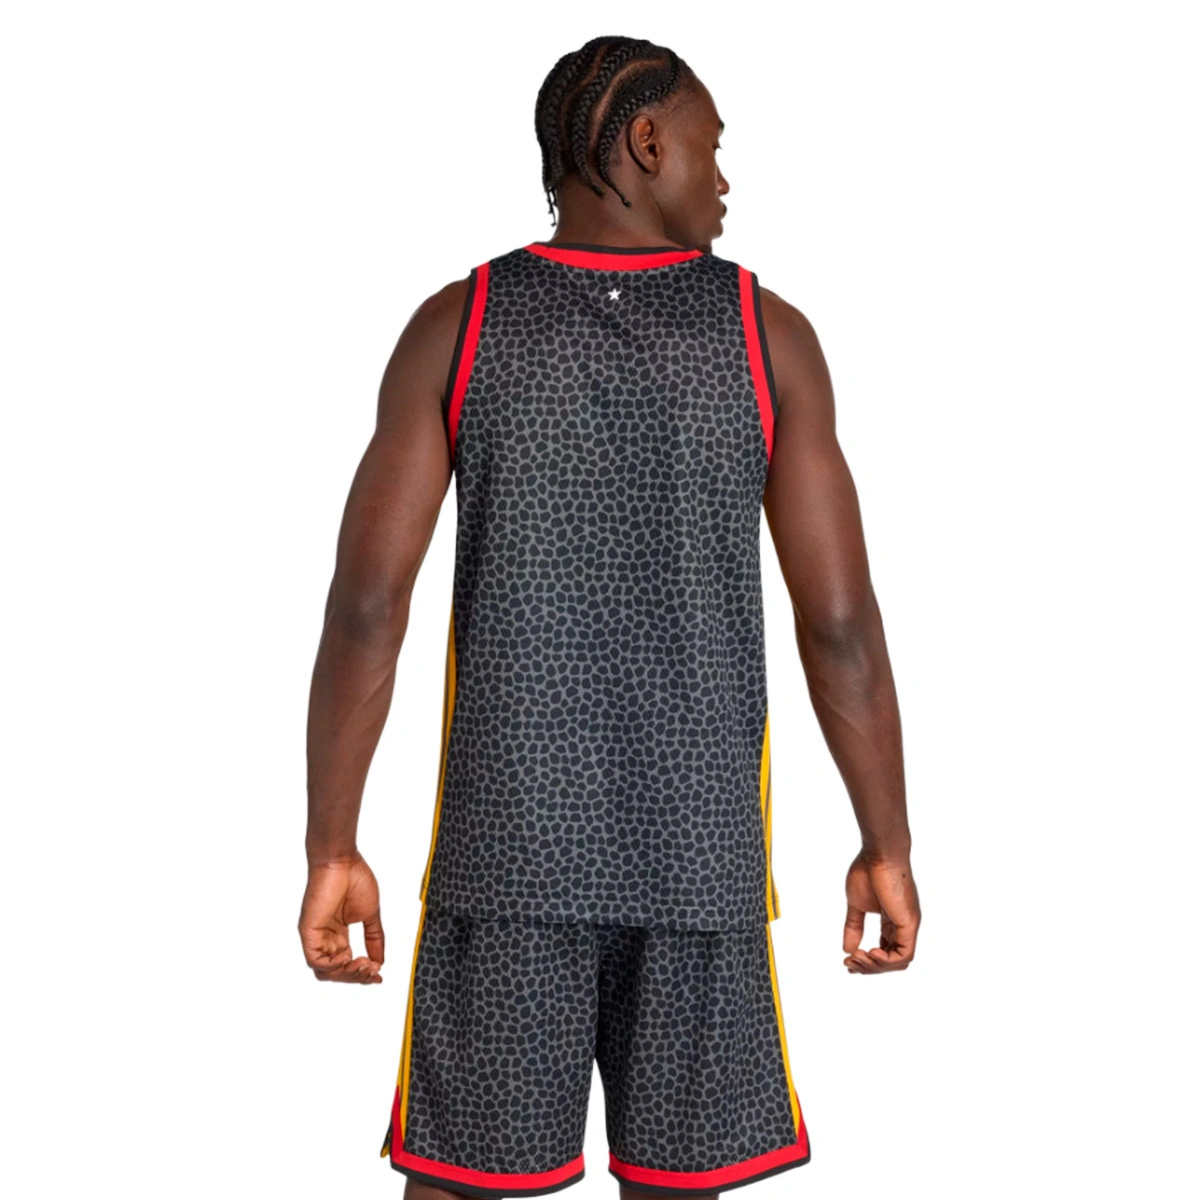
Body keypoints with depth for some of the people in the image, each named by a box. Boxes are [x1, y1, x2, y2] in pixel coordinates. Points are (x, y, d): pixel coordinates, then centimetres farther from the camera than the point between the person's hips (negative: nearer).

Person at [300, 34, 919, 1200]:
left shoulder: (453, 325, -2)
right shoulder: (769, 333, -2)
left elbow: (364, 606, -8)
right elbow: (841, 623, -5)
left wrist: (330, 854, -2)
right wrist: (888, 849, 5)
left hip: (508, 837, 0)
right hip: (698, 848, 1)